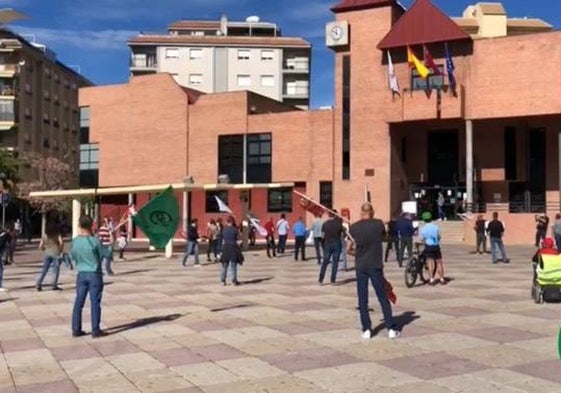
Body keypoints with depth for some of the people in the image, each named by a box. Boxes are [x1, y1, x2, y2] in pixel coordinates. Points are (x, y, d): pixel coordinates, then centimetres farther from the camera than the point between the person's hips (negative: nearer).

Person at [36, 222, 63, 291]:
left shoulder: (45, 236, 6)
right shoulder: (57, 235, -3)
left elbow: (40, 246, 3)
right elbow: (61, 243, -17)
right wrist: (60, 251, -3)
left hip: (47, 254, 4)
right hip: (55, 254, -4)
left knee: (44, 270, 11)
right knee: (56, 270, 3)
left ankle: (38, 285, 10)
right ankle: (54, 285, 2)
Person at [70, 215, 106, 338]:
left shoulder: (74, 241, -2)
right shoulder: (95, 241, -15)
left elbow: (73, 256, 10)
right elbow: (102, 256, -6)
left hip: (81, 274, 4)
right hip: (94, 274, -4)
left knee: (78, 302, 10)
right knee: (95, 302, 2)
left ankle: (76, 329, 14)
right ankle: (95, 330, 5)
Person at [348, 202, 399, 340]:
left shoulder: (353, 227, 0)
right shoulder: (379, 224, -2)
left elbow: (349, 249, 6)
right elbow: (384, 235, 18)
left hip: (360, 266, 1)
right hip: (375, 265, -1)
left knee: (362, 300, 7)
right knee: (383, 298, 6)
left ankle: (366, 330, 6)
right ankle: (391, 329, 7)